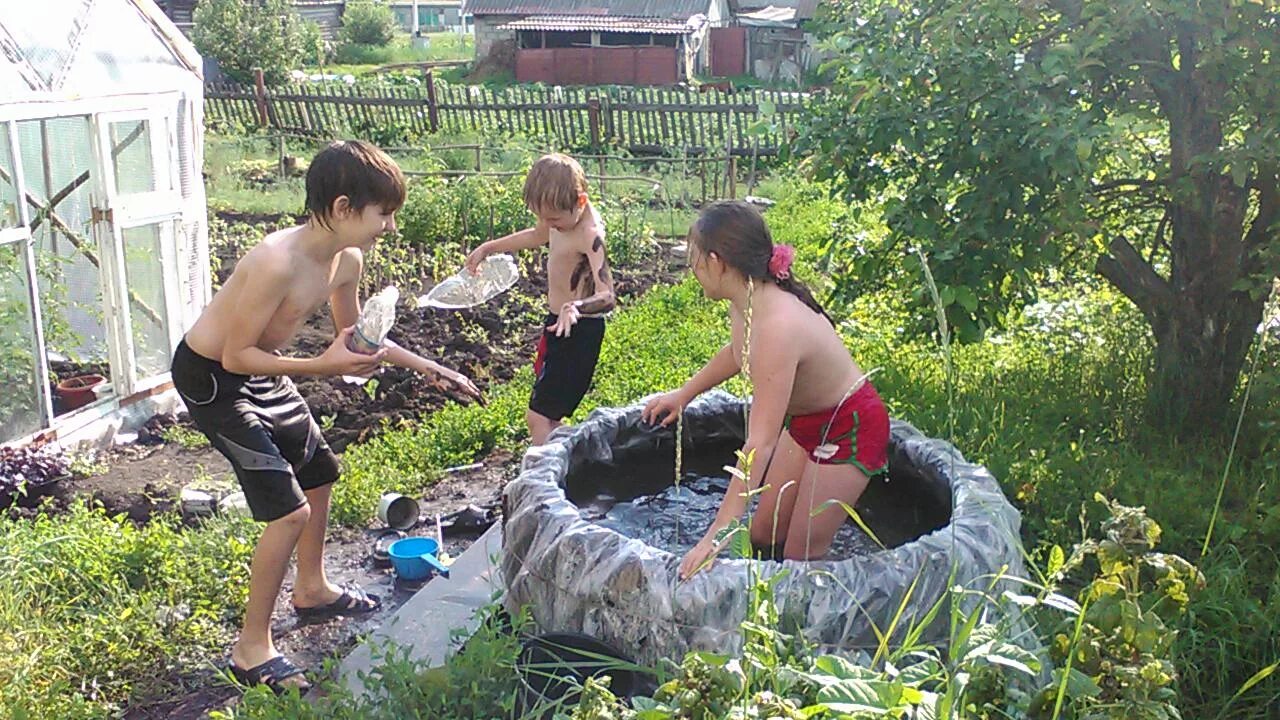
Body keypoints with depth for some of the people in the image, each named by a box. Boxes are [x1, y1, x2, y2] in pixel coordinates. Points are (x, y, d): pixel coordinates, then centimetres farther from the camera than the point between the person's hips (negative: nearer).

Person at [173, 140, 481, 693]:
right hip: (211, 378, -9)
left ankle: (311, 590, 44)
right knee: (289, 509, -13)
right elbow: (236, 355, -27)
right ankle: (251, 649, 4)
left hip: (259, 369, 9)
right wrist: (321, 367, -35)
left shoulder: (346, 259, -7)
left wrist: (429, 367, 10)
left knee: (318, 473, 21)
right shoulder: (277, 263, -33)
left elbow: (356, 336, 11)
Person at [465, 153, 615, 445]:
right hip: (558, 324, 10)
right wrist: (488, 248, 28)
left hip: (577, 331, -10)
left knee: (538, 416, -10)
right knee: (549, 415, 18)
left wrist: (575, 308, -56)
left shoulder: (590, 235, -27)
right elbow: (537, 236, 24)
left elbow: (607, 296, -37)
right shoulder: (564, 216, 1)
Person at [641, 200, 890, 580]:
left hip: (849, 430, -9)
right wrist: (684, 394, 25)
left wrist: (718, 533, -38)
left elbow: (760, 444, -39)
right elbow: (738, 352, 15)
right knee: (763, 536, 14)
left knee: (801, 556, 0)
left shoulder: (777, 327, -37)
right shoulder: (746, 301, -11)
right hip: (805, 421, 9)